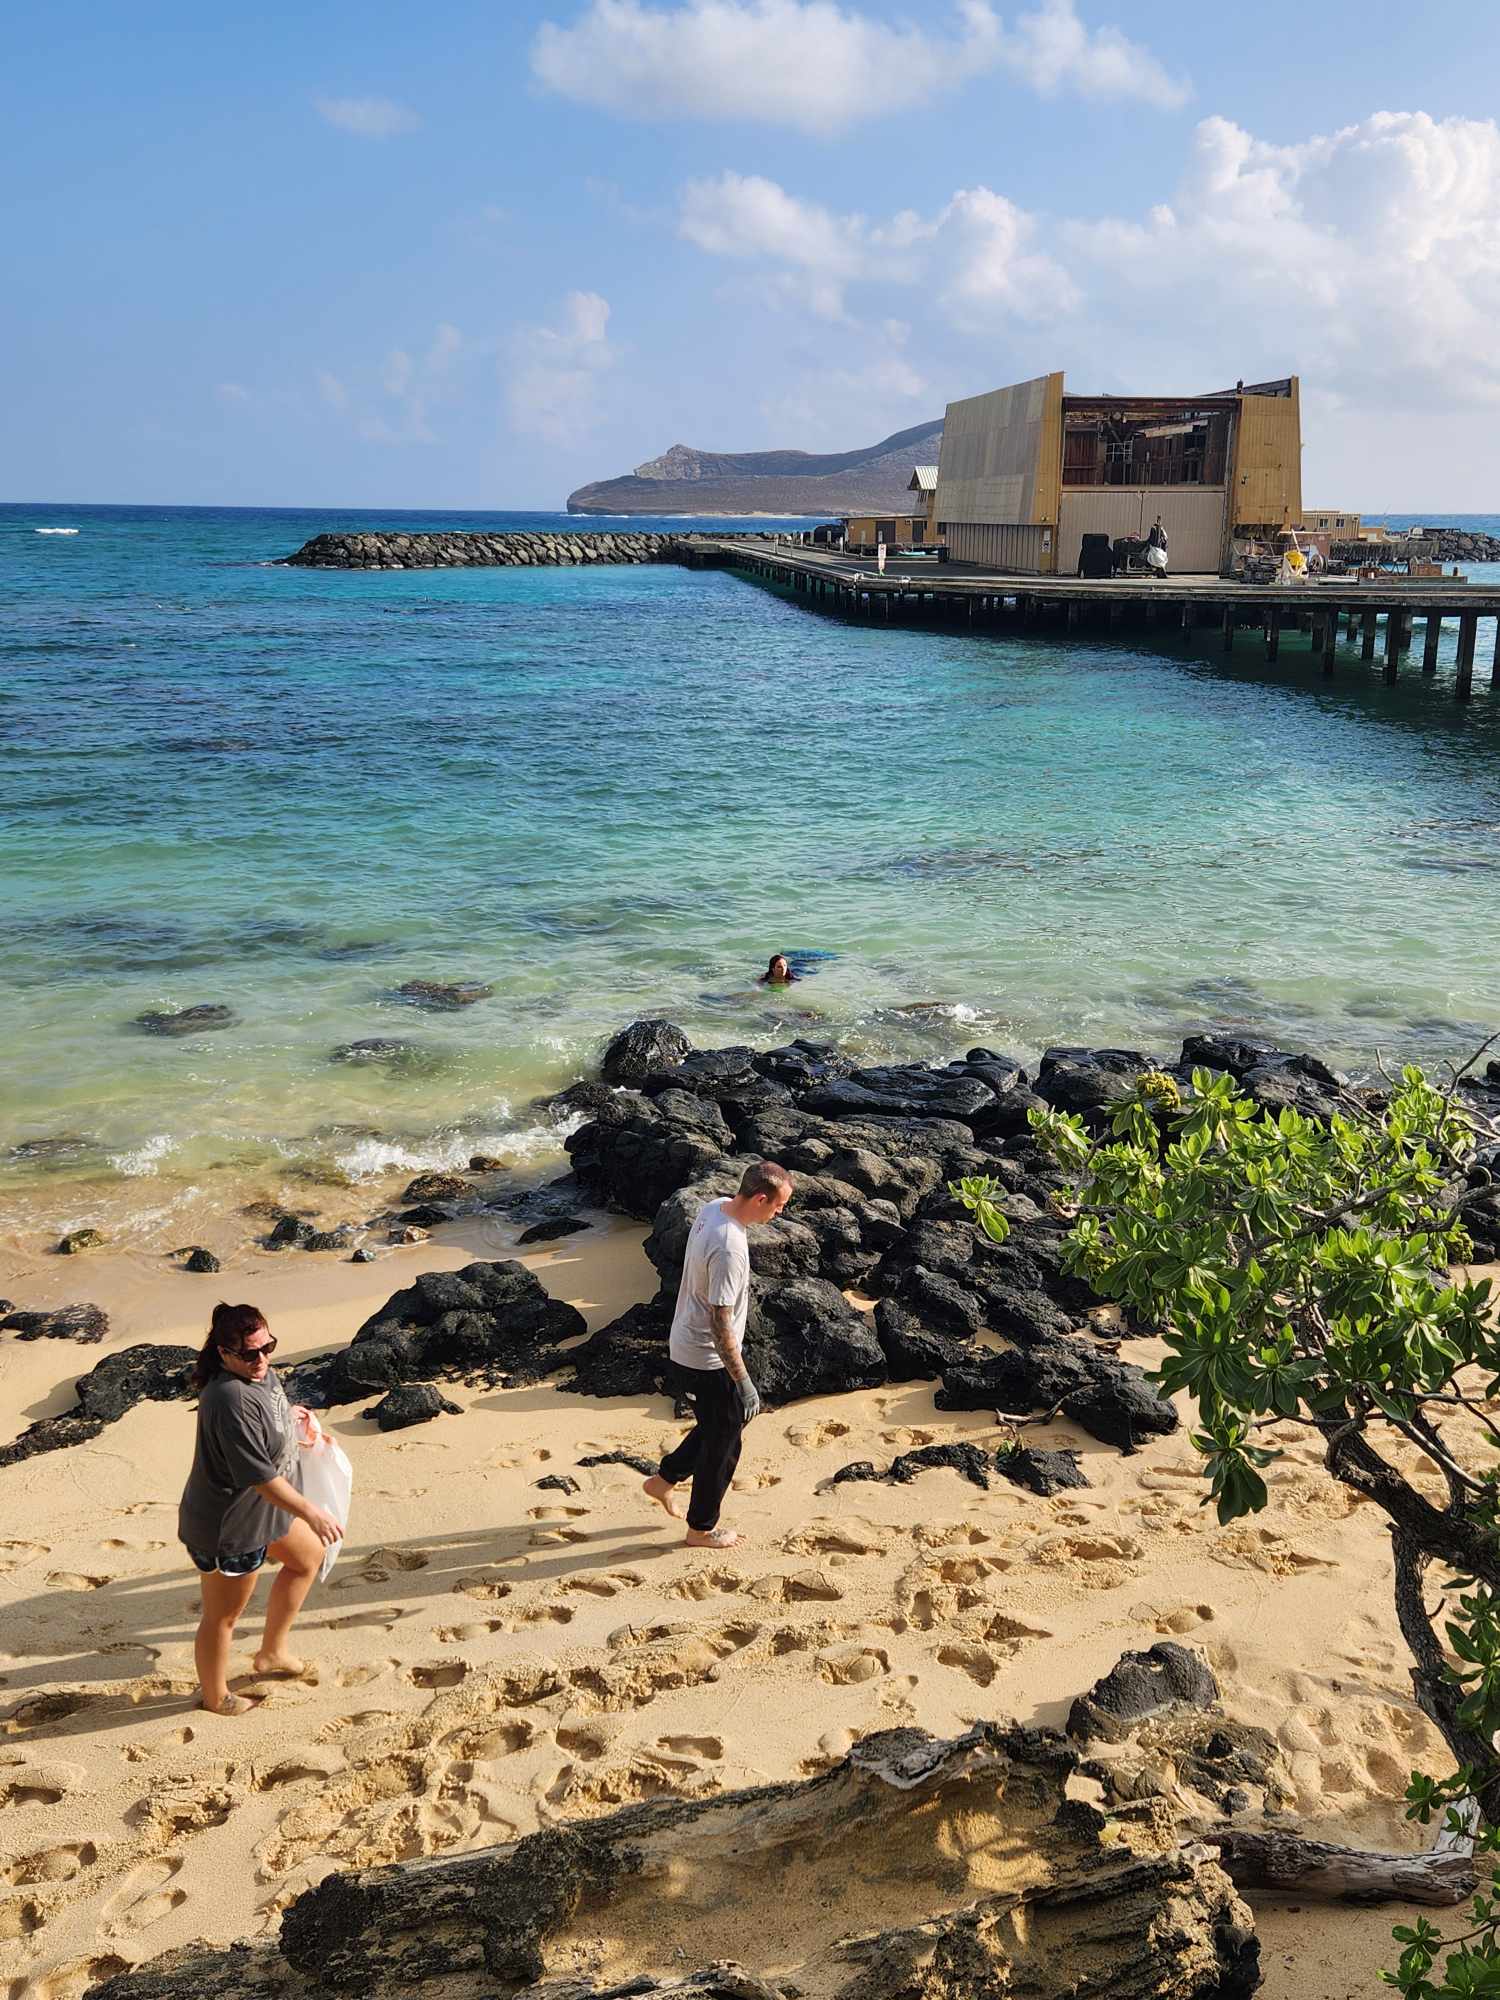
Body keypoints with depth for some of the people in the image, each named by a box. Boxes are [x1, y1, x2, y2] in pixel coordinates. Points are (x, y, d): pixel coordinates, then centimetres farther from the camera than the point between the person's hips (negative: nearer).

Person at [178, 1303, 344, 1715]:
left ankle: (271, 1652, 40)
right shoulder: (231, 1401, -35)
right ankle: (215, 1697, 35)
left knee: (309, 1556, 27)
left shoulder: (260, 1373, -5)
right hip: (227, 1527, -10)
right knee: (223, 1616, 11)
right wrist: (312, 1514, -31)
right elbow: (260, 1476, -33)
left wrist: (290, 1415, 13)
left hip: (264, 1507, 10)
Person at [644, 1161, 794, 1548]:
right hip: (709, 1360, -9)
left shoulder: (713, 1208, -5)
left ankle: (664, 1479, 39)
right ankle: (702, 1529, 28)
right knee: (722, 1443, 10)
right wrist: (744, 1383, -22)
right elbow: (720, 1326, -29)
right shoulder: (729, 1249, -34)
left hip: (686, 1345, 9)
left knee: (719, 1425, 27)